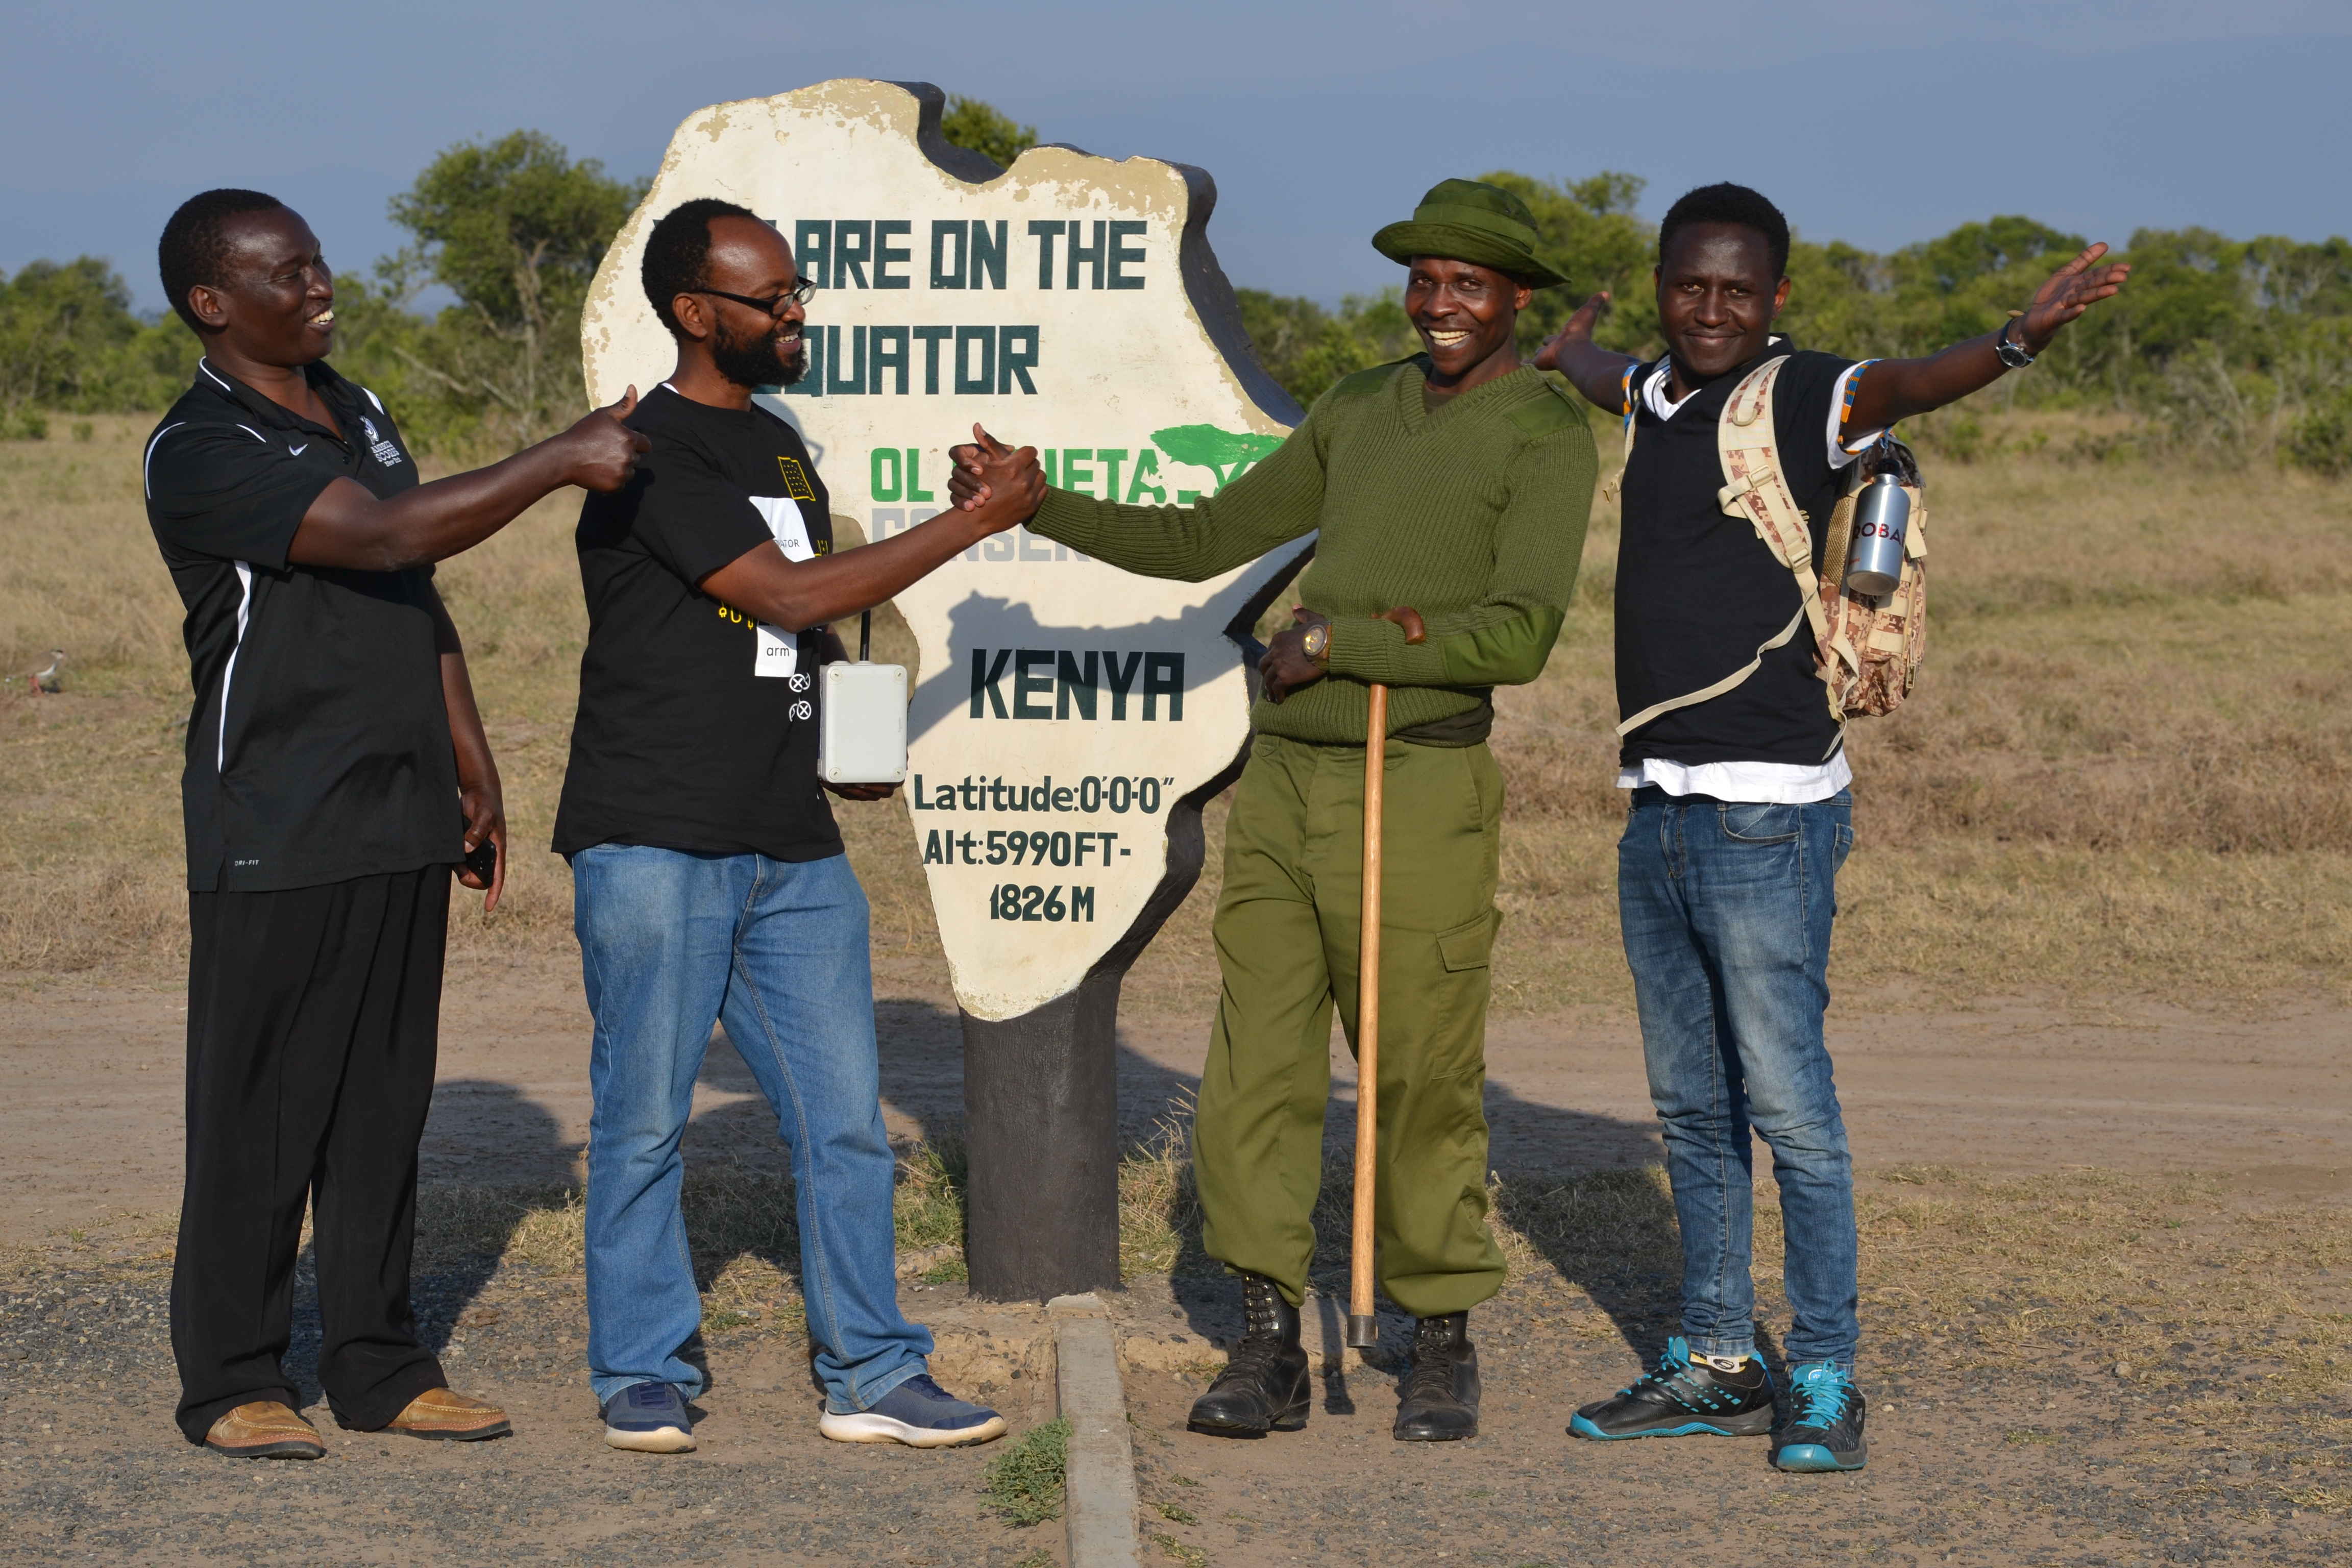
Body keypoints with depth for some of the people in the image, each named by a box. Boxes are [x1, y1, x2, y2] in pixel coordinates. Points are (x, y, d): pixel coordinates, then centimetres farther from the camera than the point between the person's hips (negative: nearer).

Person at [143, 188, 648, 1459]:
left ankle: (379, 1365, 17)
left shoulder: (359, 415, 15)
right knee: (260, 1110, -1)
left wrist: (473, 771, 19)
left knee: (385, 1102, 10)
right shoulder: (200, 452, -13)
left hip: (403, 822, 7)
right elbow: (385, 537, -24)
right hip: (275, 834, -7)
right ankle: (232, 1381, 8)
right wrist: (561, 460, -25)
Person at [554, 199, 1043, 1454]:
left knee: (844, 1117, 5)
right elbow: (795, 595, -17)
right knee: (645, 1117, 0)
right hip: (654, 842, -7)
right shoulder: (654, 456, -10)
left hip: (791, 845, 7)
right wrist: (974, 521, -14)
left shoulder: (778, 444, 17)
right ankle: (642, 1378, 12)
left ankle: (871, 1377, 11)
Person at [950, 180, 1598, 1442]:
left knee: (1423, 1081, 1)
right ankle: (1268, 1354, 9)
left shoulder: (1546, 437, -5)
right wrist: (1037, 504, 13)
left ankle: (1442, 1349, 17)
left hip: (1415, 792, -6)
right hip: (1283, 777, 6)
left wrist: (1332, 641, -15)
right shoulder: (1360, 412, 15)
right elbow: (1202, 543, 21)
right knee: (1257, 1068, 3)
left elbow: (1518, 637, -17)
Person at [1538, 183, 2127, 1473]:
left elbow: (1905, 387, -30)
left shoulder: (1805, 400, -8)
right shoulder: (1660, 397, 13)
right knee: (1690, 1108, 14)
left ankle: (1826, 1386, 2)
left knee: (1789, 1105, -6)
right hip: (1658, 814, 8)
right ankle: (1715, 1363, 25)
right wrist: (1566, 350, 61)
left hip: (1767, 814, -8)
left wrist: (2018, 339, -50)